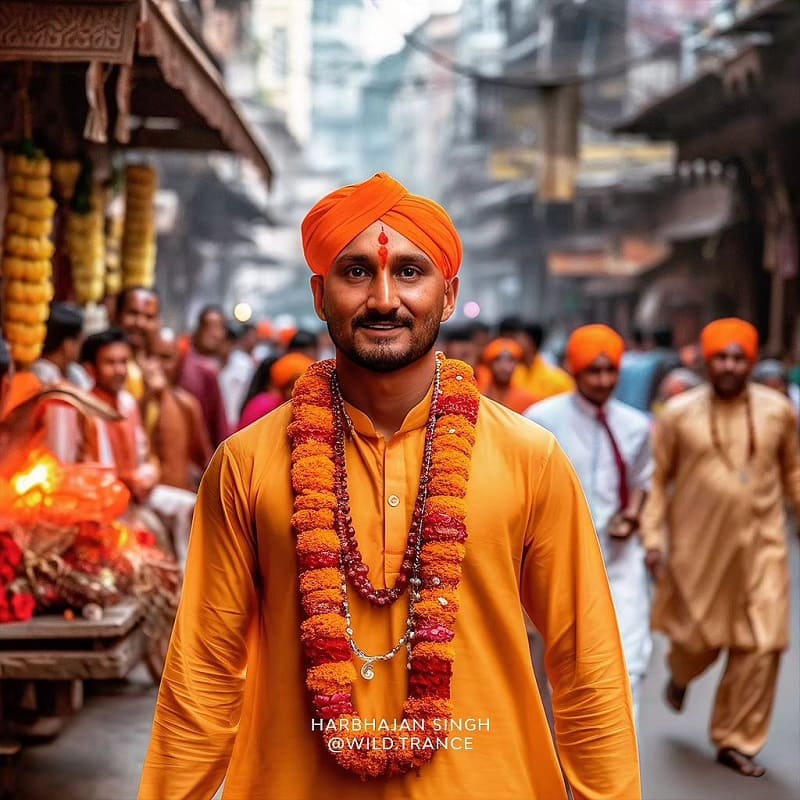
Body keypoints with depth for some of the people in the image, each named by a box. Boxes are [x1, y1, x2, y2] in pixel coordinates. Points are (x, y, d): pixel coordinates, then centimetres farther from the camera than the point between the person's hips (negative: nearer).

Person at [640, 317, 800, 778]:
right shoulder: (680, 413, -3)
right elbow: (657, 478, 1)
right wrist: (653, 537, -3)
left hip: (760, 545, 1)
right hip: (698, 545, -1)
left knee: (760, 647, -3)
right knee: (699, 638, 7)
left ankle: (737, 741, 14)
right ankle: (681, 674, 45)